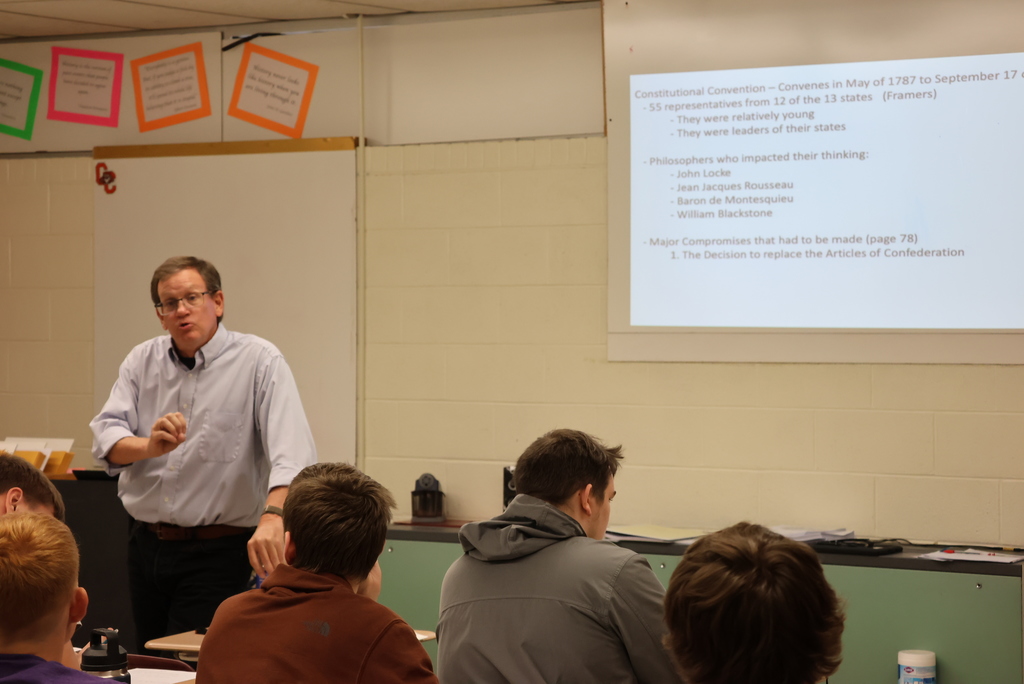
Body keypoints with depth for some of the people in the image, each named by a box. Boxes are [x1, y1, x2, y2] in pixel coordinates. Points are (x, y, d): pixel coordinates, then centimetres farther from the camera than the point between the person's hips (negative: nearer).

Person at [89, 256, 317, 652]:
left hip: (217, 555, -5)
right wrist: (150, 446, -27)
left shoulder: (260, 362, -10)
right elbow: (106, 436, -4)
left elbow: (291, 449, -24)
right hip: (146, 545, 5)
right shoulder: (142, 362, 7)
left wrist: (274, 516, -42)